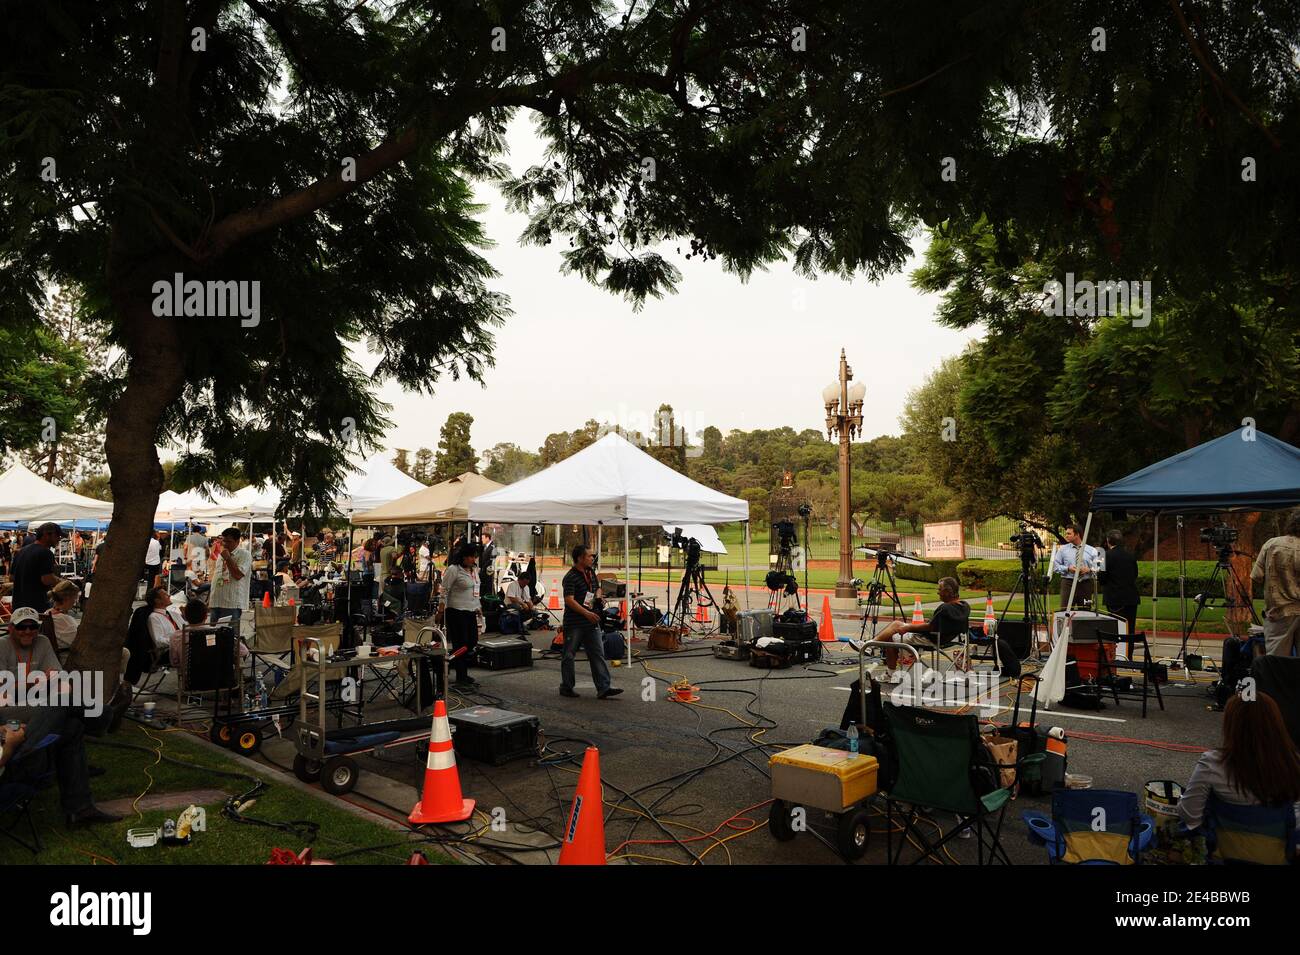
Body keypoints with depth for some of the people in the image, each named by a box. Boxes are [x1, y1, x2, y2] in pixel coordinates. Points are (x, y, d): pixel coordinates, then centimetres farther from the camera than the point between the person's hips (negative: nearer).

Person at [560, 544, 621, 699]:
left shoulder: (591, 573, 12)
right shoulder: (570, 577, -14)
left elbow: (597, 588, 29)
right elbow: (569, 600, -22)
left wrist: (598, 595, 6)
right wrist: (586, 613, -28)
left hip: (591, 622, 7)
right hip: (574, 623, -7)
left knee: (598, 654, 1)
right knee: (569, 656, 5)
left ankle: (604, 687, -1)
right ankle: (566, 687, 17)